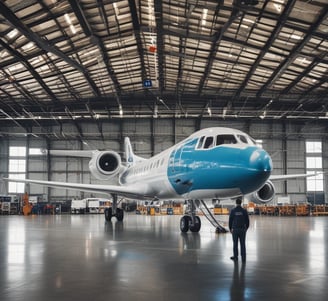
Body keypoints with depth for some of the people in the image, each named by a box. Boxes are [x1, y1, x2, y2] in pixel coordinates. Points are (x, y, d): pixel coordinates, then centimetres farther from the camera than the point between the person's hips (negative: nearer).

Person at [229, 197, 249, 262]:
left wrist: (230, 229, 10)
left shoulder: (233, 211, -7)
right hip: (242, 229, 1)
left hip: (235, 229, -1)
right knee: (242, 244, 8)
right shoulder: (244, 211, -5)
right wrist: (246, 228, 15)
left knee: (235, 243, 11)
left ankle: (235, 257, 20)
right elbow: (247, 221, 0)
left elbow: (230, 221, -4)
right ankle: (243, 258, 7)